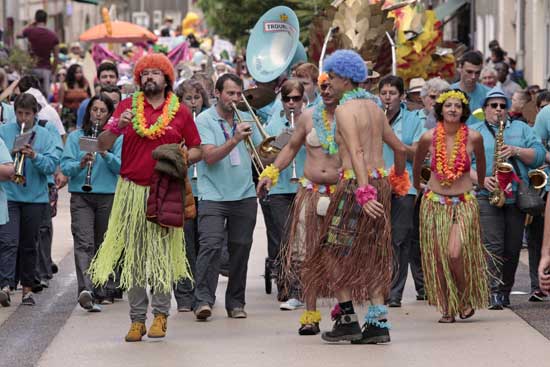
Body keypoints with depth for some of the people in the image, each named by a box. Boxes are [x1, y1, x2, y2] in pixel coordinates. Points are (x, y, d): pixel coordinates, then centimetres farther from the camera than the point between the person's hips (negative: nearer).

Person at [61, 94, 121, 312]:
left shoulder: (116, 138, 7)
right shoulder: (76, 137, 8)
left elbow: (122, 167, -4)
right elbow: (65, 166, 1)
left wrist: (106, 155, -19)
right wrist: (81, 164, -19)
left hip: (108, 196, 1)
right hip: (81, 196, -1)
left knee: (103, 244, 7)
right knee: (84, 243, -15)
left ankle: (99, 290, 19)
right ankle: (85, 289, -29)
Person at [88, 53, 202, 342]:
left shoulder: (180, 112, 7)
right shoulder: (127, 106, 6)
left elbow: (197, 150, 12)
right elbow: (102, 145, 2)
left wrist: (181, 159, -9)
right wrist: (117, 126, -17)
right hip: (132, 190, 1)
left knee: (163, 253, -1)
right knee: (133, 255, 3)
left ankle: (160, 314, 7)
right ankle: (137, 319, 8)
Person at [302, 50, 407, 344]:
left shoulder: (345, 109, -10)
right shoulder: (373, 107, 14)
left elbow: (356, 152, -22)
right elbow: (400, 148, 22)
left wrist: (363, 192, -30)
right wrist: (399, 177, 39)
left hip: (356, 184, -8)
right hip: (380, 182, 8)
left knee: (335, 253, 2)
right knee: (371, 257, 10)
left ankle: (347, 319, -1)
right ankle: (378, 322, 5)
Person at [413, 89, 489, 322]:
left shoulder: (473, 137, -6)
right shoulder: (429, 137, -5)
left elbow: (481, 163, 16)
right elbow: (417, 163, 16)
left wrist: (481, 186, 30)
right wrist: (417, 186, 28)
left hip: (464, 203, -1)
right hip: (434, 202, 2)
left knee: (456, 254, -15)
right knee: (438, 257, 0)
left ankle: (467, 299, 10)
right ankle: (447, 308, 13)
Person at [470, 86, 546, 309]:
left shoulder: (521, 129, 17)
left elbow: (539, 155, 7)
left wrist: (516, 151, -9)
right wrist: (481, 179, -15)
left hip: (516, 197, 3)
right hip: (487, 197, -3)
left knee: (512, 249, 5)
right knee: (492, 246, -15)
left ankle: (505, 292, 16)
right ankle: (493, 292, -19)